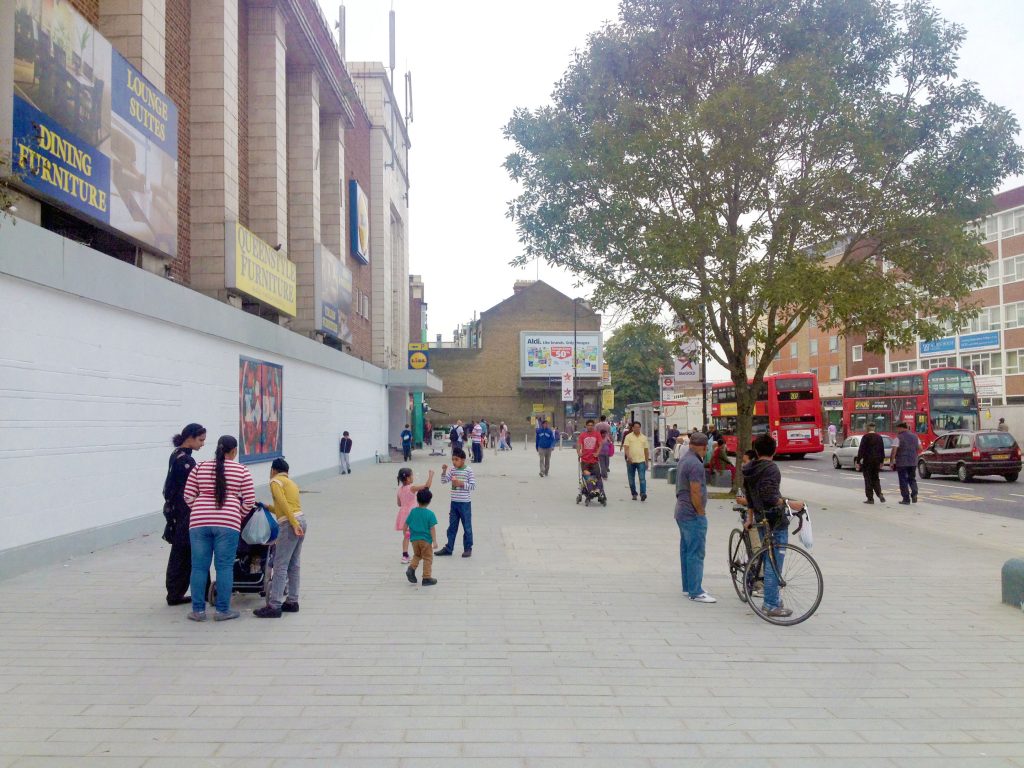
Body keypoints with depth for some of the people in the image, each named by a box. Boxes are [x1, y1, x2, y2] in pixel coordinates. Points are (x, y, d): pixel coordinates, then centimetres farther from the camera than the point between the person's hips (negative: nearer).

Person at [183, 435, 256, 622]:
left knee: (199, 566, 8)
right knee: (224, 567, 4)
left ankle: (198, 610, 14)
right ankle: (222, 610, 9)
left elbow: (188, 497, 9)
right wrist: (238, 515, 20)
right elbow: (249, 500, 4)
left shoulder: (199, 468, 12)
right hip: (227, 522, -2)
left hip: (199, 522, 2)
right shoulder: (241, 470, 5)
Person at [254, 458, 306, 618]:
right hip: (301, 520, 9)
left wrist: (294, 525, -19)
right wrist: (269, 507, 31)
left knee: (280, 566, -8)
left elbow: (283, 504, -13)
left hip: (290, 524, -9)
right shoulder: (291, 482, 24)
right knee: (293, 565, 14)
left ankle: (274, 606, -9)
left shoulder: (275, 481, 0)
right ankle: (292, 601, 18)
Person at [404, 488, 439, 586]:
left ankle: (411, 568, 2)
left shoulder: (412, 512, 0)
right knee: (428, 558, 7)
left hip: (414, 539, 4)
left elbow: (406, 524, 7)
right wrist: (434, 541, -13)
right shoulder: (430, 514, -12)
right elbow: (432, 528, -15)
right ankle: (427, 578, 8)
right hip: (426, 539, -4)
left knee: (417, 555, 25)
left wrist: (406, 532, 26)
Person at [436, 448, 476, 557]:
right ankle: (448, 548, 20)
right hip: (454, 503, 5)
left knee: (467, 527, 7)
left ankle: (468, 548, 18)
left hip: (465, 503, -5)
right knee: (452, 527, 12)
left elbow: (473, 486, -12)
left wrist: (461, 483, -21)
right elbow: (444, 481, 0)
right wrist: (444, 471, -15)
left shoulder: (468, 471, -11)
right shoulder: (452, 470, 3)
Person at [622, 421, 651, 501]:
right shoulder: (628, 436, 2)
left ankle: (643, 493, -19)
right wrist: (628, 456, -24)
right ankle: (634, 494, 18)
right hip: (631, 461, 0)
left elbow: (646, 450, 15)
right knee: (631, 479, 7)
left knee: (642, 478, -12)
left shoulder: (644, 437, 11)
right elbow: (626, 447, -7)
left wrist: (647, 461, 14)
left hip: (641, 461, 0)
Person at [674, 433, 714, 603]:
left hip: (682, 512, 10)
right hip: (693, 514, -10)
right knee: (696, 554, -6)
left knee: (686, 551, 15)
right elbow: (695, 493, -22)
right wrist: (702, 513, -13)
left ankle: (688, 587, 23)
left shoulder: (684, 460, 12)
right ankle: (696, 592, -3)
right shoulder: (696, 464, -19)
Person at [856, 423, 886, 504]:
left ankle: (870, 499, 2)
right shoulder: (879, 437, 7)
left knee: (868, 480, 1)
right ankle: (880, 494, -1)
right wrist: (881, 461, 19)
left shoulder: (865, 437, -11)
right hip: (876, 461, 5)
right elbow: (882, 450, 12)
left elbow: (861, 450, -13)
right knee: (875, 478, 17)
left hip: (867, 461, -5)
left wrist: (858, 461, -9)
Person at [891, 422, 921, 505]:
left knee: (903, 480, 3)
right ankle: (914, 493, -3)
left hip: (902, 462, -5)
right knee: (912, 479, 18)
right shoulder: (914, 436, 7)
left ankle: (906, 499, 3)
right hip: (913, 462, 5)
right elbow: (920, 448, 12)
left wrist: (891, 461, -10)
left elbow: (894, 451, -16)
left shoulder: (899, 437, -11)